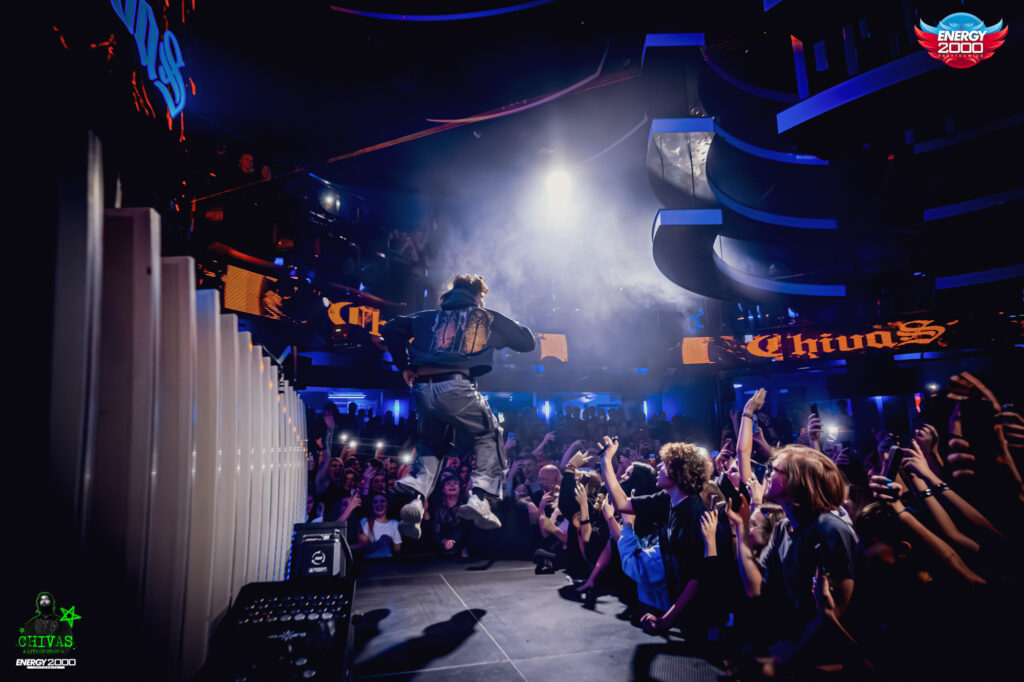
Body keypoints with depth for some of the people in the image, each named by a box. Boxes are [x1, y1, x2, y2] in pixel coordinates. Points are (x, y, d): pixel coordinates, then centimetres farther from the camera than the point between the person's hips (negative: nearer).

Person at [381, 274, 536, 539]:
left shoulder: (429, 317, 26)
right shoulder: (486, 318, 17)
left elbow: (391, 329, 22)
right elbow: (527, 342, 22)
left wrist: (404, 366, 23)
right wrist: (504, 327, 40)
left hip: (423, 389, 4)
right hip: (455, 386, -4)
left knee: (429, 446, 24)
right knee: (489, 437, 16)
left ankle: (414, 500, 3)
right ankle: (481, 498, 1)